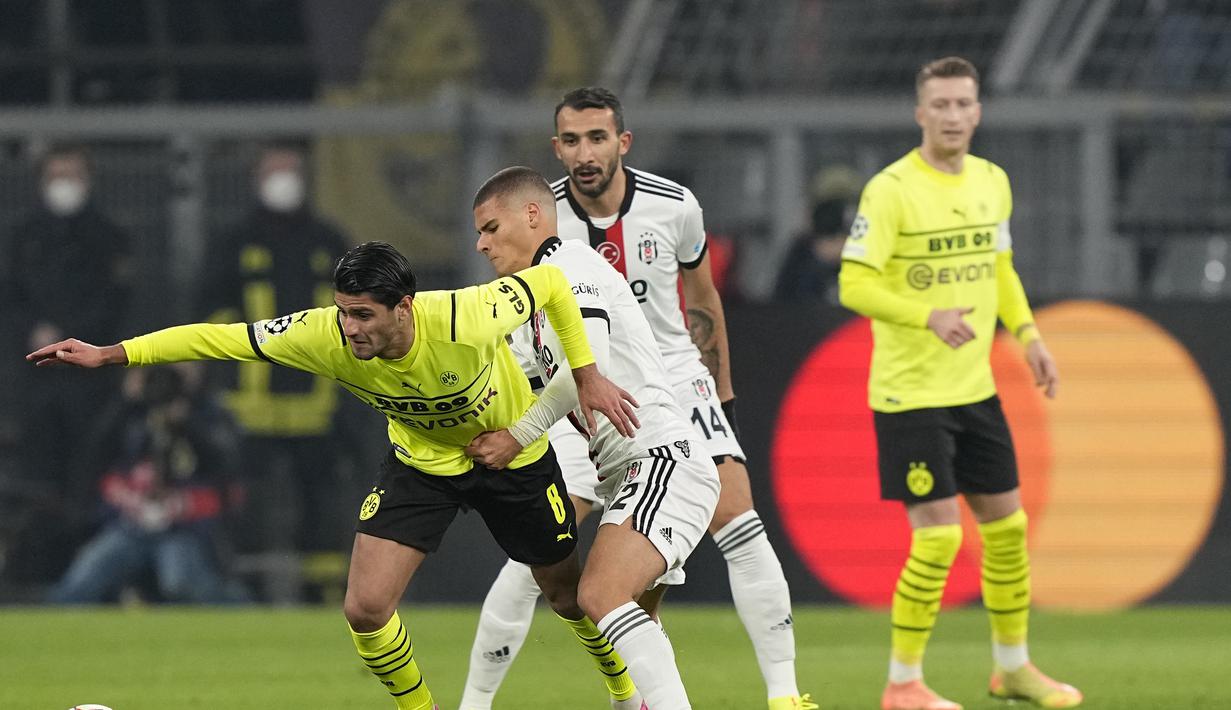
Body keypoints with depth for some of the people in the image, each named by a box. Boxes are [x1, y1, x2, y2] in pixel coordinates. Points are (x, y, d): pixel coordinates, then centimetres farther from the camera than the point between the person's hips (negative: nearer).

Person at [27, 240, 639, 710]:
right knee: (365, 609, -13)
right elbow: (225, 337, -24)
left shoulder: (467, 320, -39)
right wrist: (109, 354, -26)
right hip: (421, 462, 2)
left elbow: (550, 282, -22)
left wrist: (587, 374, -20)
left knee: (569, 593, 15)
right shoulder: (327, 337, -31)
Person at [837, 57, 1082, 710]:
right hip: (909, 393, -7)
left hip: (975, 388, 7)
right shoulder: (890, 190, -15)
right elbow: (854, 286, -19)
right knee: (937, 535, -10)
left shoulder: (992, 182, 7)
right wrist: (929, 317, -33)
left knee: (1006, 525, 13)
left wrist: (1027, 335, 5)